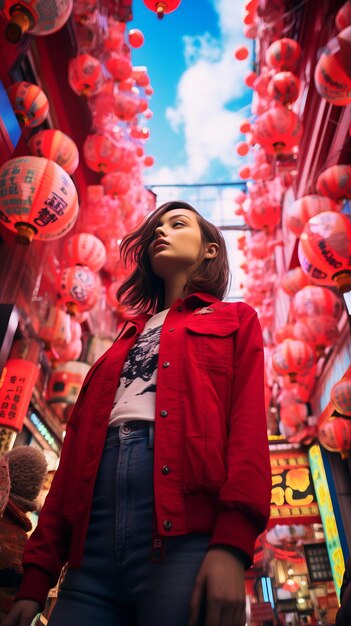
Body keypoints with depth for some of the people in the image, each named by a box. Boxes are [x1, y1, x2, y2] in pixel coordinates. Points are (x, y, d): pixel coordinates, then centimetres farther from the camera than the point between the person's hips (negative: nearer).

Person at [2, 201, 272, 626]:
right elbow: (75, 451, 16)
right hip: (92, 538, 5)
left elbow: (249, 427, -2)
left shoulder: (234, 320, 14)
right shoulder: (126, 341, 25)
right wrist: (36, 576, 9)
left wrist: (231, 543, -17)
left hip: (183, 531, -4)